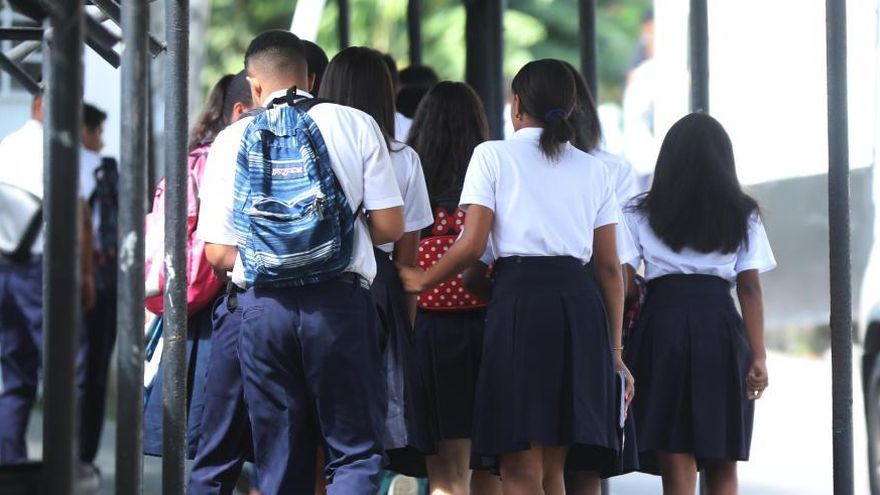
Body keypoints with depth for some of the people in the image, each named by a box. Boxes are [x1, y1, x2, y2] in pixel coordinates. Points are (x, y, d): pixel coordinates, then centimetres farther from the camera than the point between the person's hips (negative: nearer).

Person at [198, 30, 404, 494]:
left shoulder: (233, 139, 7)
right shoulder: (355, 124, 5)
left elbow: (218, 253, 3)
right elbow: (389, 226, 2)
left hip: (261, 304, 2)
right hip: (340, 297, -2)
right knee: (356, 449, 2)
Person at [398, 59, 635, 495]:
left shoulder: (493, 155, 5)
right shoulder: (593, 169, 17)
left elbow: (471, 245, -5)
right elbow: (610, 267, 14)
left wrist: (423, 280, 11)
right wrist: (615, 351, 16)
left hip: (519, 298, -4)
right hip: (581, 304, 5)